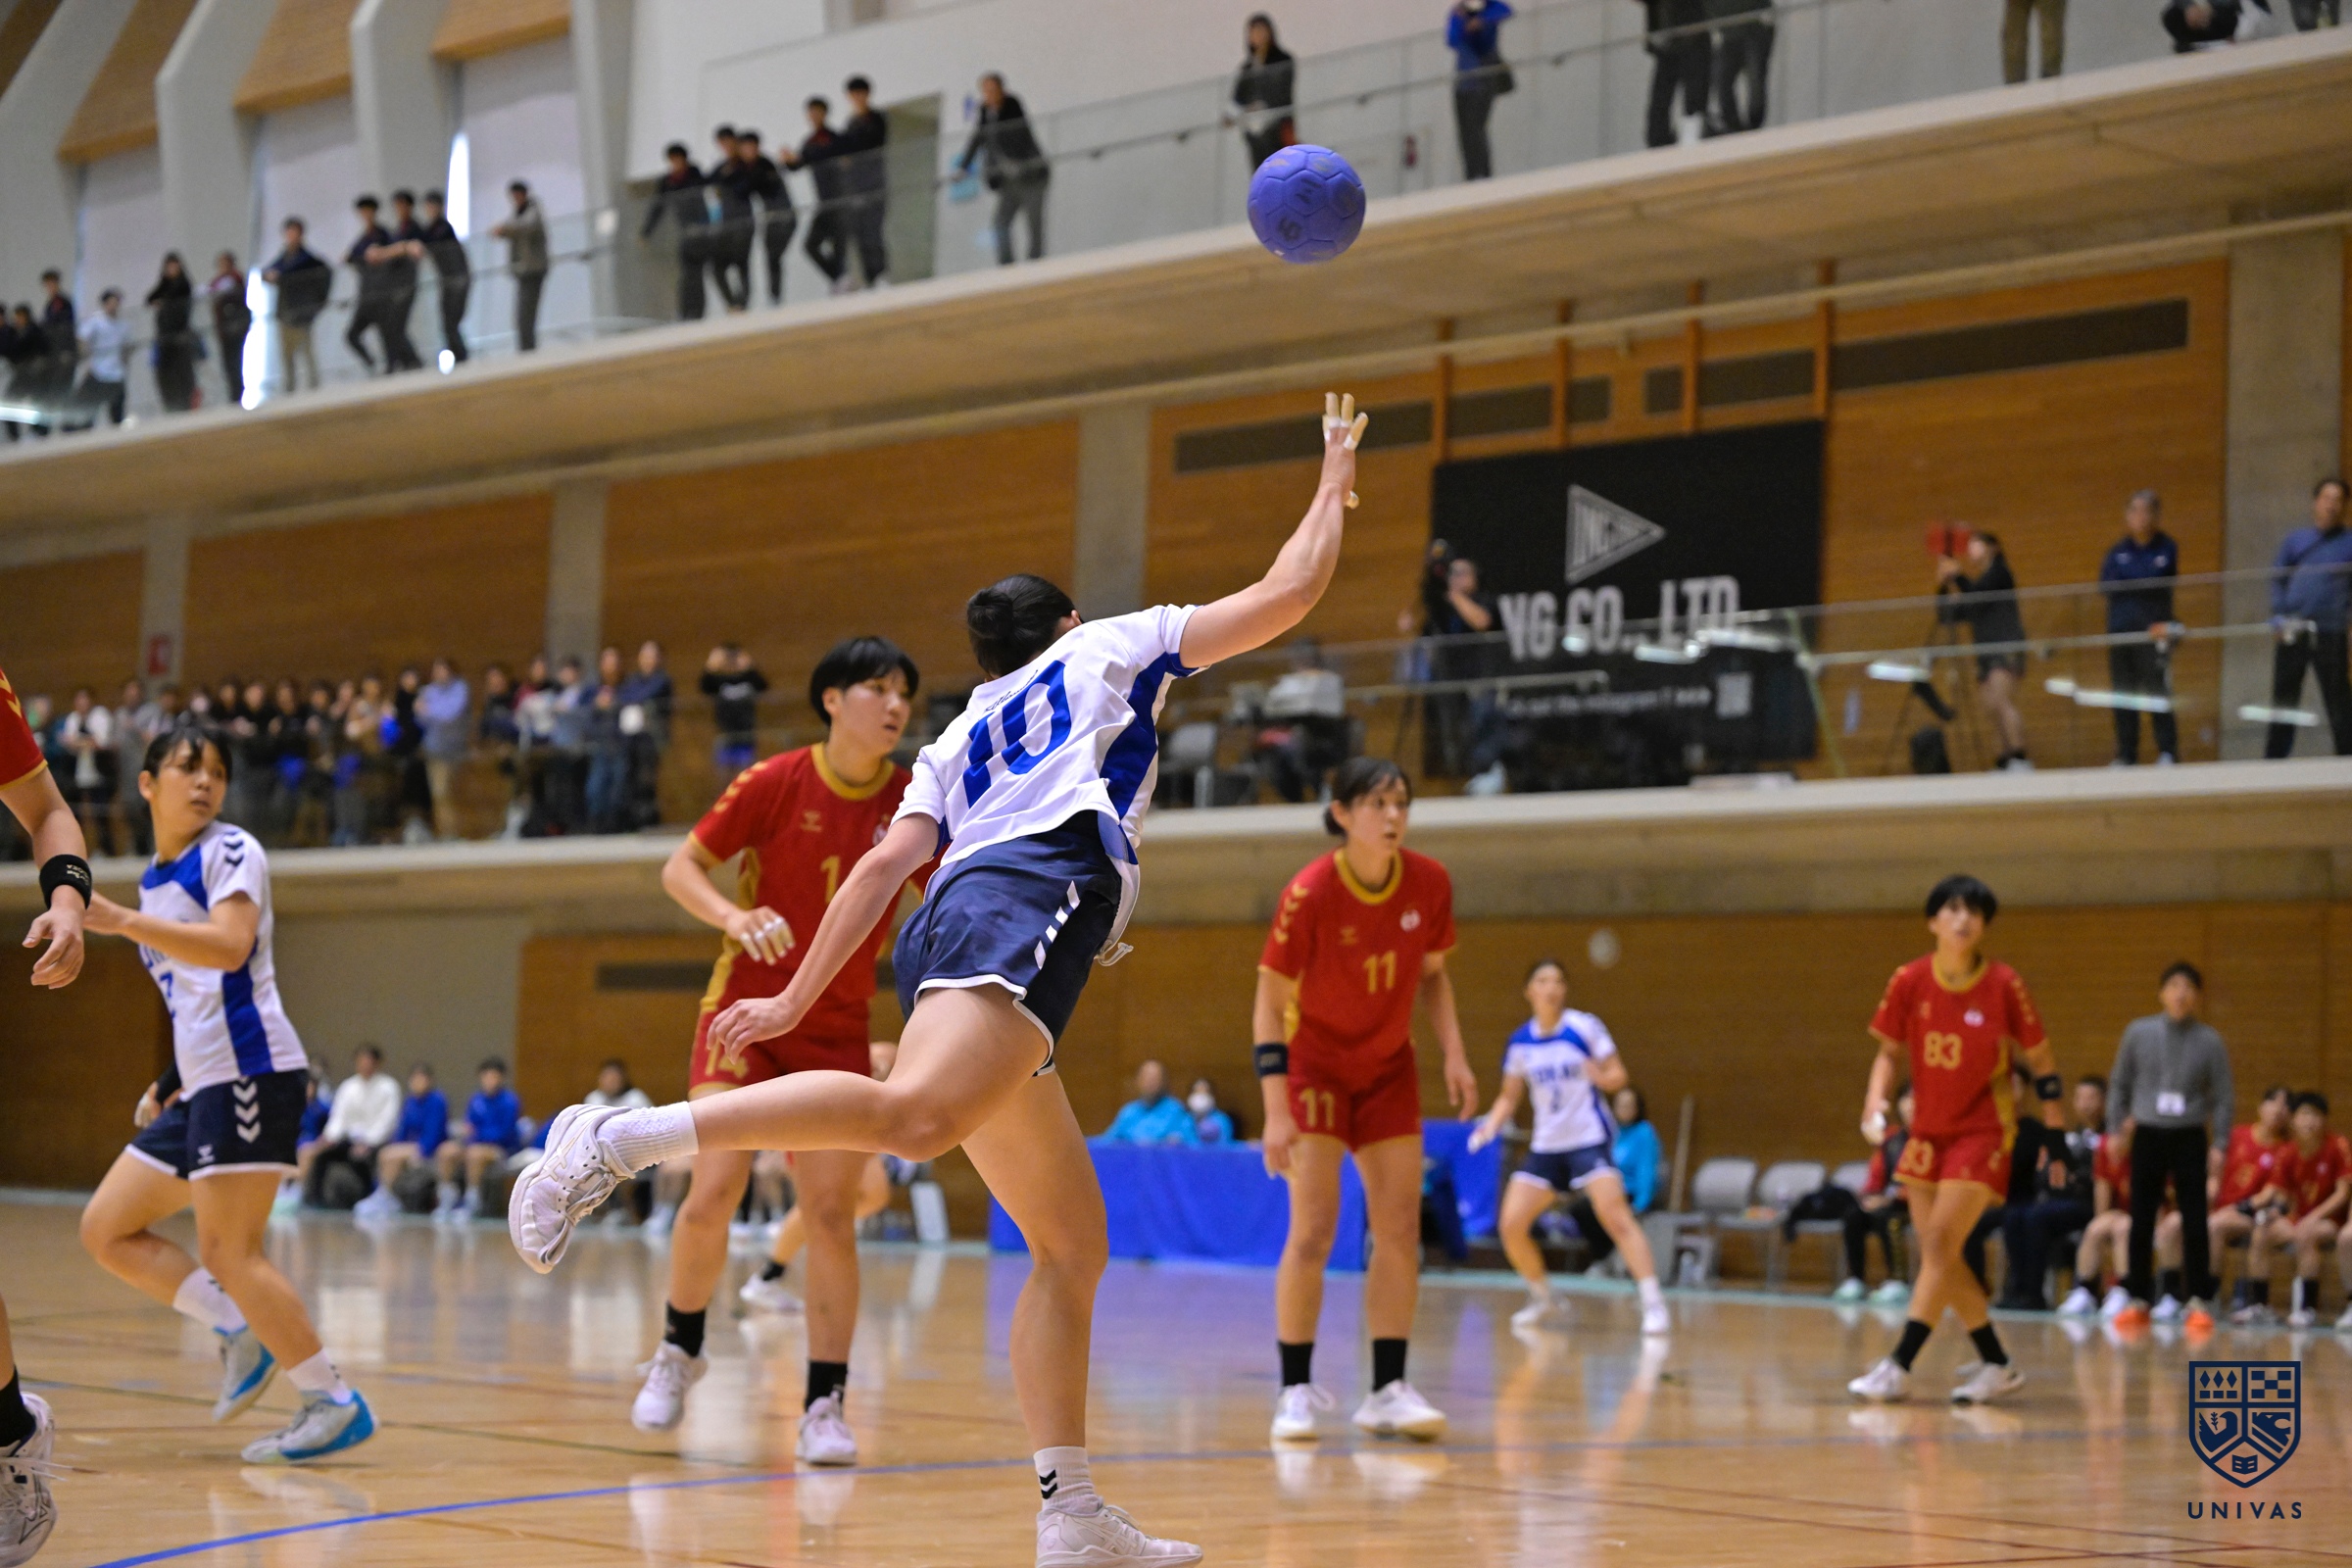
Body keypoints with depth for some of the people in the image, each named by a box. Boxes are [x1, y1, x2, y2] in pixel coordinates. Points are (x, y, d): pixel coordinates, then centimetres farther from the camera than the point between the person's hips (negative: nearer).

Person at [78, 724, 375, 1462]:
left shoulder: (230, 851, -4)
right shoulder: (154, 878, 21)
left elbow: (229, 946, -22)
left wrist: (125, 923, -27)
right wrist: (168, 1083, 23)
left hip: (251, 1070, -9)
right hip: (203, 1083, 9)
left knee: (228, 1250, -14)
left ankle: (335, 1401, -12)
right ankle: (243, 1331, 9)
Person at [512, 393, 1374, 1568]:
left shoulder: (958, 741, 35)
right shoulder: (1111, 646, 25)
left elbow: (888, 863, 19)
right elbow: (1287, 594, 25)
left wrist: (794, 1003, 17)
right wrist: (1334, 486, 41)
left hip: (955, 923, 8)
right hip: (1026, 901, -8)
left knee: (1072, 1245, 9)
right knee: (914, 1117, -34)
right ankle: (621, 1137, -45)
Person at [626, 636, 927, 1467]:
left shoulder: (913, 804, -3)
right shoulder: (775, 782, -10)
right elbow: (680, 869, -5)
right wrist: (734, 915, -23)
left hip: (839, 1030, 2)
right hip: (747, 1006, -2)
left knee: (831, 1211, -7)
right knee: (713, 1193, -12)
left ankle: (826, 1406, 1)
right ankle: (680, 1348, 15)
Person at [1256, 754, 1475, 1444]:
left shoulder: (1430, 884, -11)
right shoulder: (1310, 894, -23)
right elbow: (1270, 1004, -18)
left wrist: (1454, 1055, -6)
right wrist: (1276, 1111, -23)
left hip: (1389, 1068, 5)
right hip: (1314, 1064, -4)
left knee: (1400, 1232, -2)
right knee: (1313, 1232, -11)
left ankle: (1388, 1390, 3)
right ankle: (1296, 1392, -1)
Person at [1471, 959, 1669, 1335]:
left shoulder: (1584, 1028, -7)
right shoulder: (1520, 1042, 4)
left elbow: (1618, 1075, -4)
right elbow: (1510, 1096, 14)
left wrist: (1603, 1077, -26)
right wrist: (1492, 1124, -4)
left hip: (1590, 1139, -5)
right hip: (1546, 1145, 5)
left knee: (1615, 1215, -22)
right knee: (1511, 1225, -4)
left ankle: (1653, 1302, -22)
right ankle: (1543, 1297, 19)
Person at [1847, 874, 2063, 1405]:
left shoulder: (2003, 984, -11)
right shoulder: (1909, 981, -4)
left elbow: (2041, 1061, -1)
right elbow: (1888, 1051, 8)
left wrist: (2055, 1136, 0)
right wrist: (1875, 1103, -10)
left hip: (1983, 1132, -5)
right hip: (1928, 1131, 5)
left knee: (1939, 1245, -14)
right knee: (1938, 1254, 5)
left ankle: (1899, 1368, -14)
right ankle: (1997, 1365, 18)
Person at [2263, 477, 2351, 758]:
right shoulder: (2296, 540, 13)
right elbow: (2278, 580, 14)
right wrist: (2280, 617, 1)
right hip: (2292, 634, 3)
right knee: (2284, 698, 7)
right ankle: (2275, 759, 14)